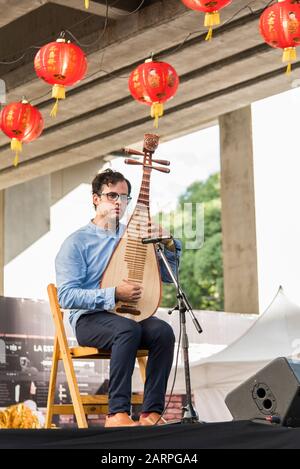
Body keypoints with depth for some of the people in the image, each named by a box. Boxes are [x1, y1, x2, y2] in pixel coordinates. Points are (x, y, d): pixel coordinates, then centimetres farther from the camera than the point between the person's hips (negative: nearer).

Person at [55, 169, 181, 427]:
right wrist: (113, 294, -23)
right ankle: (117, 413, -32)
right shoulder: (76, 242, -4)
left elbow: (167, 276, 18)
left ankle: (152, 413, -24)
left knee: (163, 330, -26)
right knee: (128, 329, -35)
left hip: (131, 316, 5)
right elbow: (66, 296, -13)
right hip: (90, 319, -5)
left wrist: (168, 245, -2)